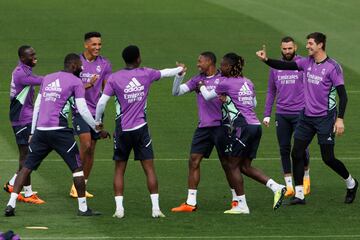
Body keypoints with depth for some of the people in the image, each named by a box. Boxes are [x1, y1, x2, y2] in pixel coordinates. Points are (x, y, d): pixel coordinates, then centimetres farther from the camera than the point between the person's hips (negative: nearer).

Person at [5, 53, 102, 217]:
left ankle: (11, 205, 0)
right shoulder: (76, 82, 2)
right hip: (59, 130, -5)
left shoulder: (47, 79, 19)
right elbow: (83, 110, -3)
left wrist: (32, 132, 24)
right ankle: (83, 208, 5)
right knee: (77, 167, 5)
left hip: (40, 130, 5)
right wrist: (97, 128, 8)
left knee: (27, 166, 9)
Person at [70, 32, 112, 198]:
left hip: (96, 110, 4)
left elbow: (106, 88, 10)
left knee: (91, 149, 6)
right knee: (86, 144, -18)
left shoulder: (104, 64, 4)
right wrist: (87, 85, -22)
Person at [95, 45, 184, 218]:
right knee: (149, 169, 4)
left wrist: (97, 122, 8)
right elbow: (165, 73, 20)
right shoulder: (146, 74, 0)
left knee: (119, 170, 9)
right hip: (140, 128, 0)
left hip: (123, 130, 0)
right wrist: (180, 69, 41)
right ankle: (155, 208, 0)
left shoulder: (114, 78, -5)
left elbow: (102, 102, -8)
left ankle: (119, 209, 1)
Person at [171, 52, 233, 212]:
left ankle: (236, 200, 12)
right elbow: (176, 92, 8)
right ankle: (190, 203, 1)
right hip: (203, 127, 5)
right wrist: (179, 75, -6)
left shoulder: (223, 79, -3)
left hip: (220, 125, -5)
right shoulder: (198, 80, 11)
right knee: (194, 161, -1)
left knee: (226, 163, 0)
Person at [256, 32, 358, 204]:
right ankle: (299, 194, 5)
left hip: (325, 118, -6)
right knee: (297, 154, -1)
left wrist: (340, 119, -21)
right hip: (306, 116, 6)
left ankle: (351, 183, 22)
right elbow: (285, 66, 4)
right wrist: (266, 60, -13)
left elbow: (343, 95, -14)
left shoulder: (332, 67, -13)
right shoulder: (307, 62, 5)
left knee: (328, 158, -2)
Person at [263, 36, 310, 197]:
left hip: (300, 113, -3)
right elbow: (271, 91, 17)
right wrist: (267, 114, 12)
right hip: (282, 114, 3)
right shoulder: (275, 67, 10)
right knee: (284, 149, 3)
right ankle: (289, 185, 9)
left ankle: (306, 177, 23)